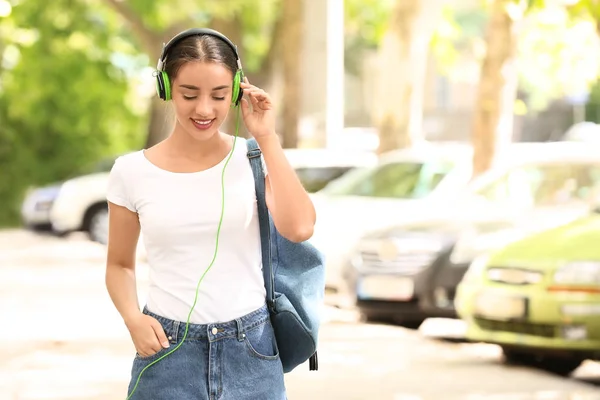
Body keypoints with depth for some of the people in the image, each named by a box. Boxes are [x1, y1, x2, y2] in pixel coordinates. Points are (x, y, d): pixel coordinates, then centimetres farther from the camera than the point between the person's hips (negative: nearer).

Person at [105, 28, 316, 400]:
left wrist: (267, 138, -13)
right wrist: (133, 319, -10)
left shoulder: (254, 158, -3)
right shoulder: (132, 172, -2)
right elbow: (120, 263, 9)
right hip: (168, 349, 0)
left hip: (250, 350, 0)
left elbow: (299, 228, -19)